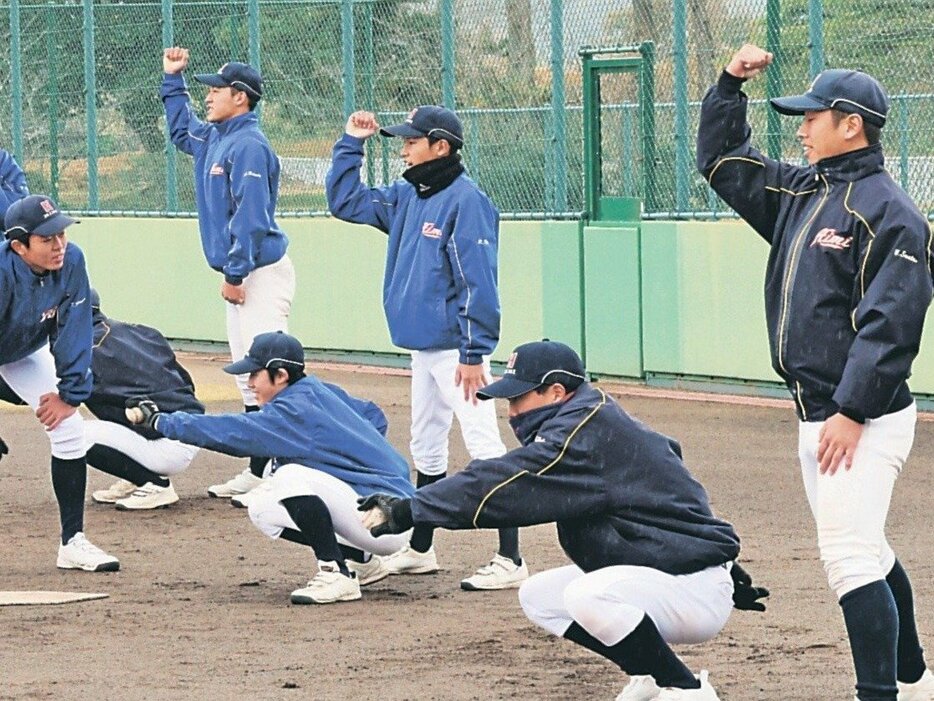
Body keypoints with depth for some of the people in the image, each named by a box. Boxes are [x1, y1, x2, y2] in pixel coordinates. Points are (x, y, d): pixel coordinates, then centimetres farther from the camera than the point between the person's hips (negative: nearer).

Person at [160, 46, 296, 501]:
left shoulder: (248, 145, -15)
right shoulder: (214, 138, 15)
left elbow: (251, 216, -21)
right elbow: (181, 130, 39)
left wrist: (234, 275, -22)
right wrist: (172, 79, 33)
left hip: (262, 272, -10)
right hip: (242, 275, 10)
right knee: (249, 378, 11)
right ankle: (260, 471, 15)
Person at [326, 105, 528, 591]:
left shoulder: (465, 200, -15)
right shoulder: (406, 198, 11)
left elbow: (479, 281, -19)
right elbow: (344, 201, 23)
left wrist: (474, 353, -22)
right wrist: (351, 144, 12)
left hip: (456, 349, -10)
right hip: (422, 347, 10)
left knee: (483, 445, -11)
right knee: (425, 449, 18)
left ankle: (510, 560, -13)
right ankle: (419, 550, 30)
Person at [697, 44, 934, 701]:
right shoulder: (801, 191, 13)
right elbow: (724, 161, 26)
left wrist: (851, 413, -25)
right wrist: (730, 85, 13)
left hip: (865, 420, -10)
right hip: (820, 416, 10)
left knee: (851, 557, -15)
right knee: (867, 552, 18)